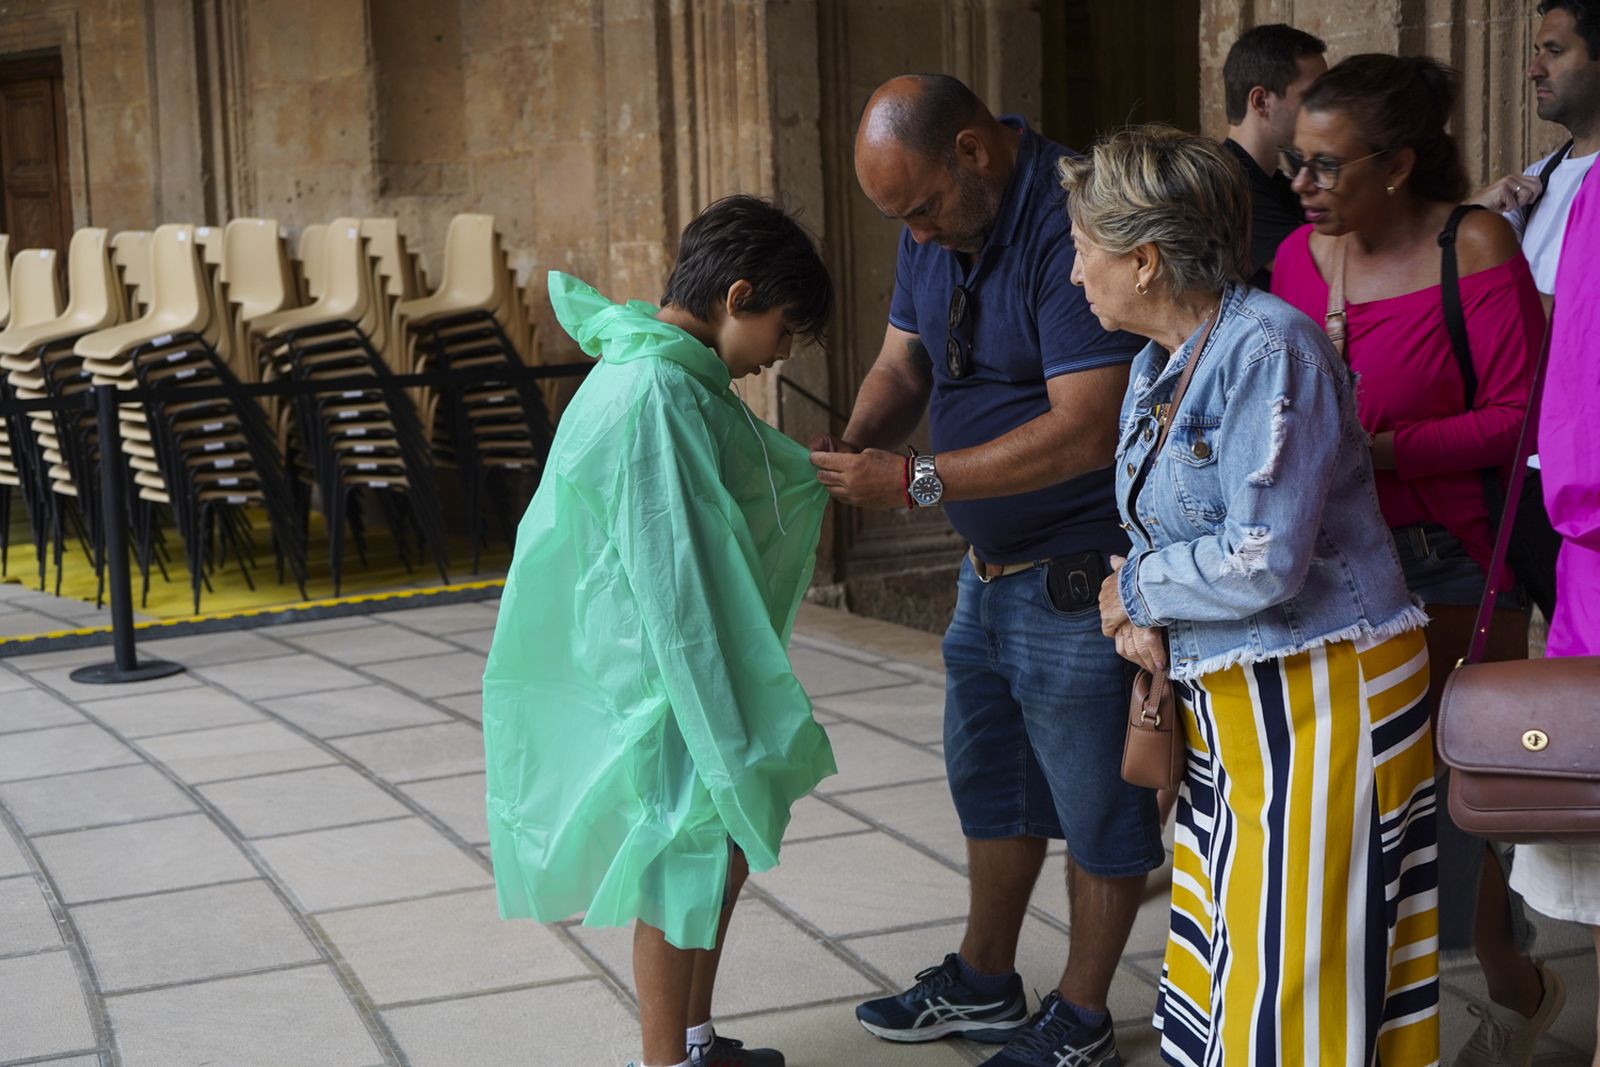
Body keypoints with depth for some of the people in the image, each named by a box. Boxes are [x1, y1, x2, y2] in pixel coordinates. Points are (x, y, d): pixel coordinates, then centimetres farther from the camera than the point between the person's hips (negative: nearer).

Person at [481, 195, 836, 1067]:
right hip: (661, 676, -10)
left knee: (732, 843, 18)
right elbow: (673, 579, -24)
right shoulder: (654, 395, -23)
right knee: (682, 868, 3)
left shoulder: (684, 381, 8)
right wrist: (721, 732, -22)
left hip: (699, 659, 10)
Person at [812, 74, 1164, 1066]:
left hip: (1081, 571, -9)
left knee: (1096, 802, 5)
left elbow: (1084, 430, -30)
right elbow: (902, 362, 11)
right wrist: (856, 442, -11)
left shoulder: (1070, 222, -25)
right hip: (991, 567, 9)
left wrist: (911, 481, -26)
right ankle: (984, 983, 38)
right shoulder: (936, 220, 3)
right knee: (991, 781, 21)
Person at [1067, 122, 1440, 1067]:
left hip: (1319, 697, -9)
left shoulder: (1267, 347, -17)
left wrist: (1136, 590, -8)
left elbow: (1265, 561, -24)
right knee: (1213, 981, 13)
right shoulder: (1159, 367, 12)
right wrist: (1147, 624, -2)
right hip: (1230, 702, 9)